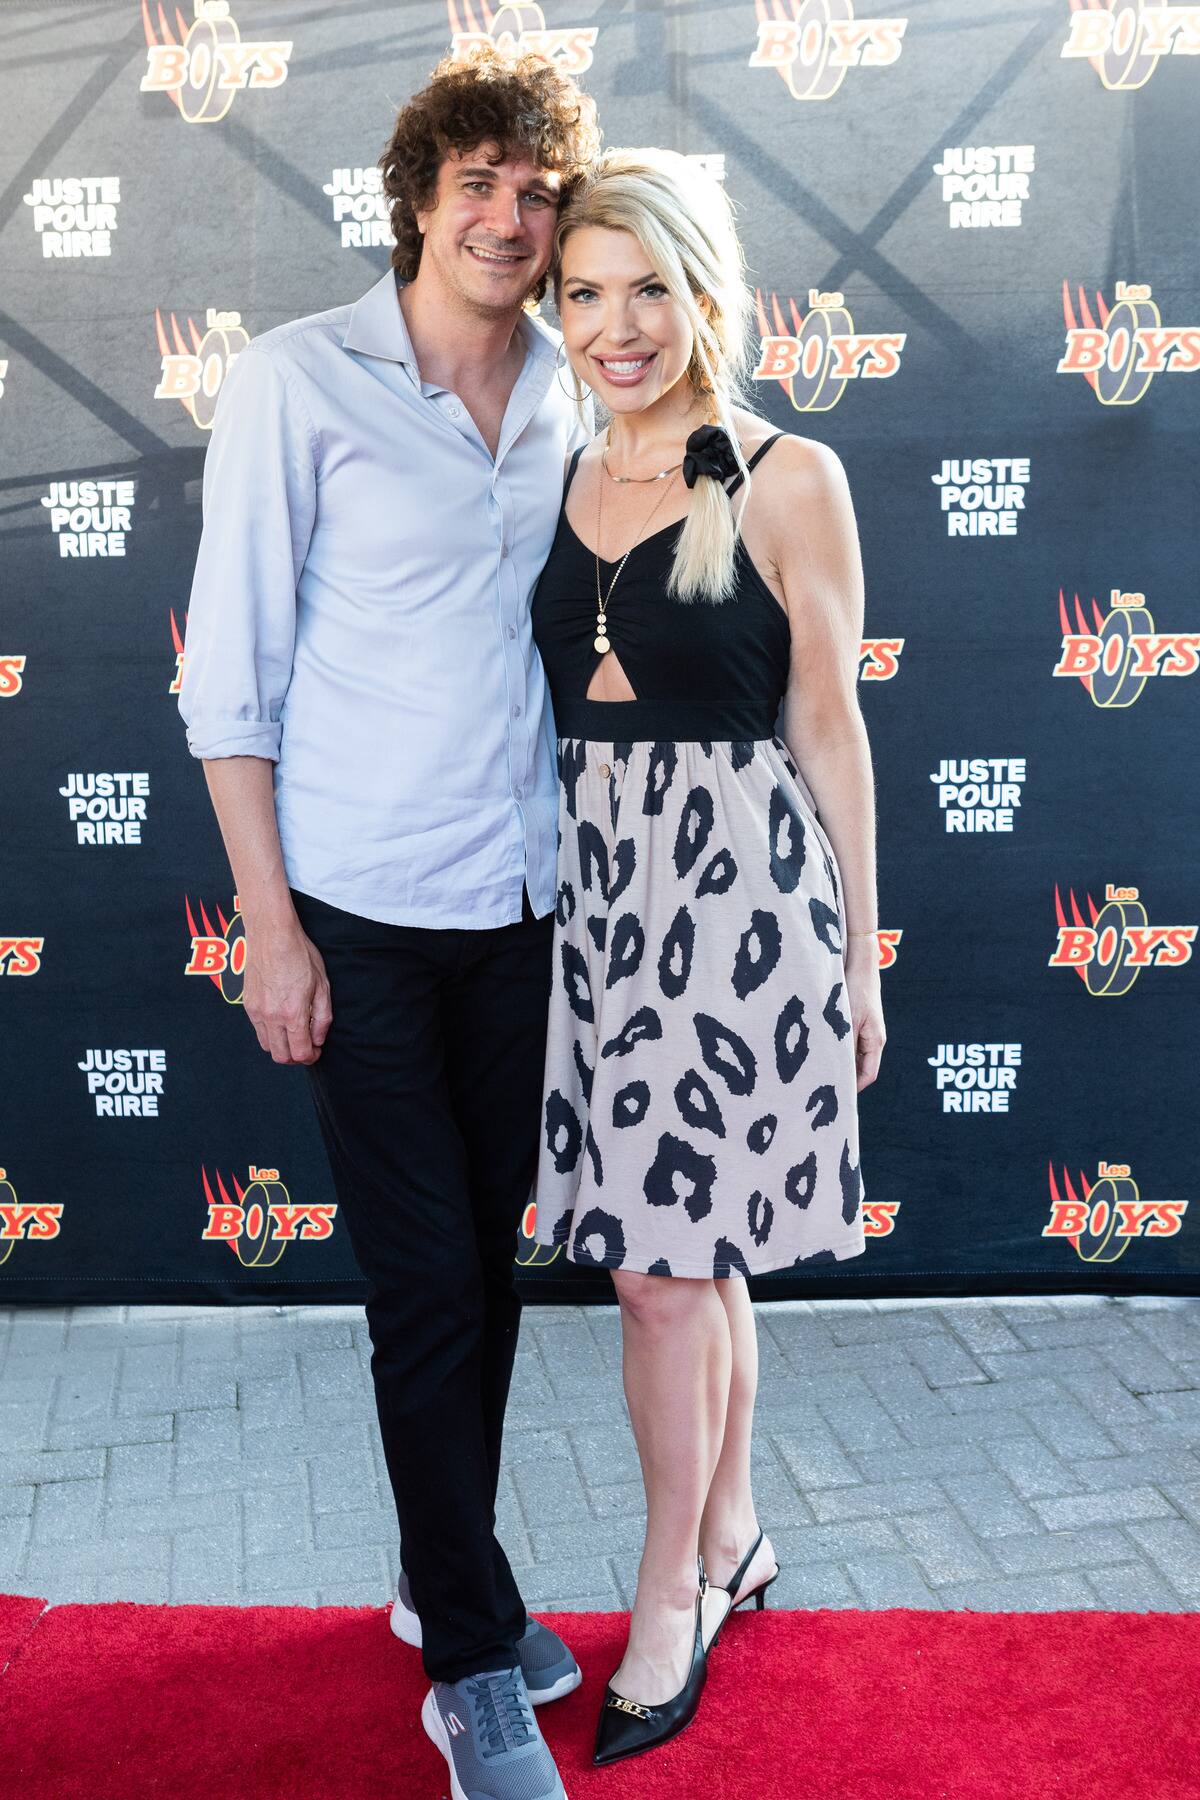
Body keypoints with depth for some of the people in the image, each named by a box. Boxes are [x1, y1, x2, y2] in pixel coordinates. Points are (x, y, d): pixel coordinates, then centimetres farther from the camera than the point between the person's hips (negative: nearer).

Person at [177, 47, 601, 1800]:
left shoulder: (574, 400, 6)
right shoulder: (298, 382, -7)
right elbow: (230, 673, -7)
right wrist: (268, 924, -10)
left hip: (518, 899, 5)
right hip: (360, 909, -4)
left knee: (489, 1264, 13)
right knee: (426, 1286, 0)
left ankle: (441, 1578, 34)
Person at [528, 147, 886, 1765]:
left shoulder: (789, 480, -5)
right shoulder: (564, 482, 11)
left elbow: (829, 731, -3)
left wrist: (856, 952, -1)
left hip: (737, 880, -5)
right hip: (594, 881, 5)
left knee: (663, 1260, -1)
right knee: (694, 1251, 14)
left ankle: (672, 1593, 20)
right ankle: (734, 1538, 33)